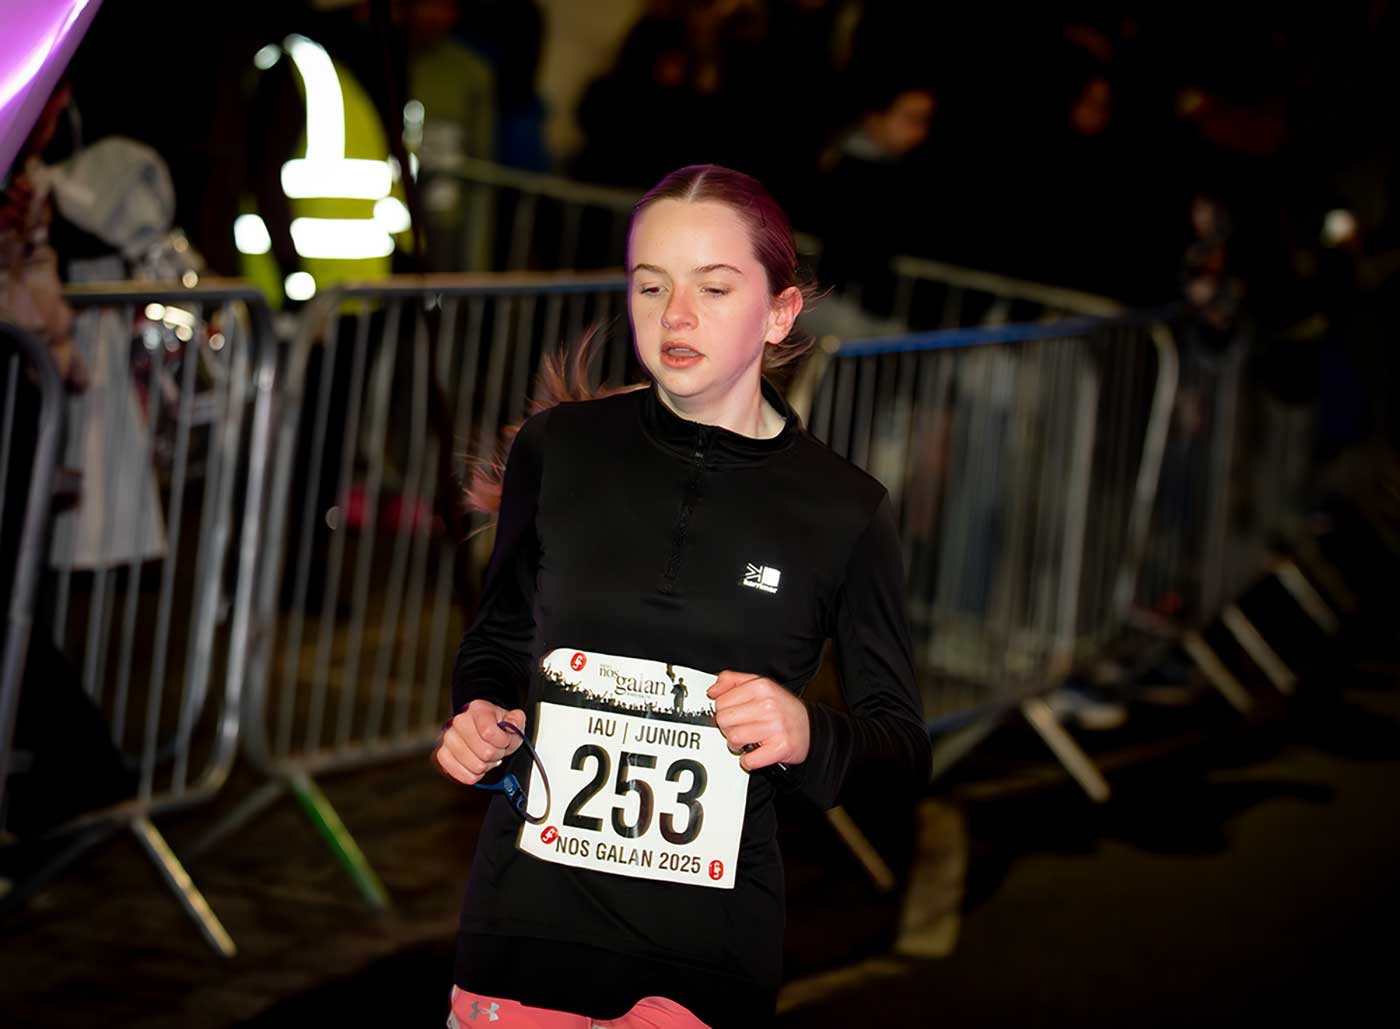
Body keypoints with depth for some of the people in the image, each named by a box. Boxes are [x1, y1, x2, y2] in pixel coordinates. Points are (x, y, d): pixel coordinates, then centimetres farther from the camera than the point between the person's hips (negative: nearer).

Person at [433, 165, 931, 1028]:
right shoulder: (557, 448, 2)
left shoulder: (844, 509, -3)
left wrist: (810, 738, -16)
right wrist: (478, 718, -2)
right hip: (529, 921, 2)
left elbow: (905, 753, 3)